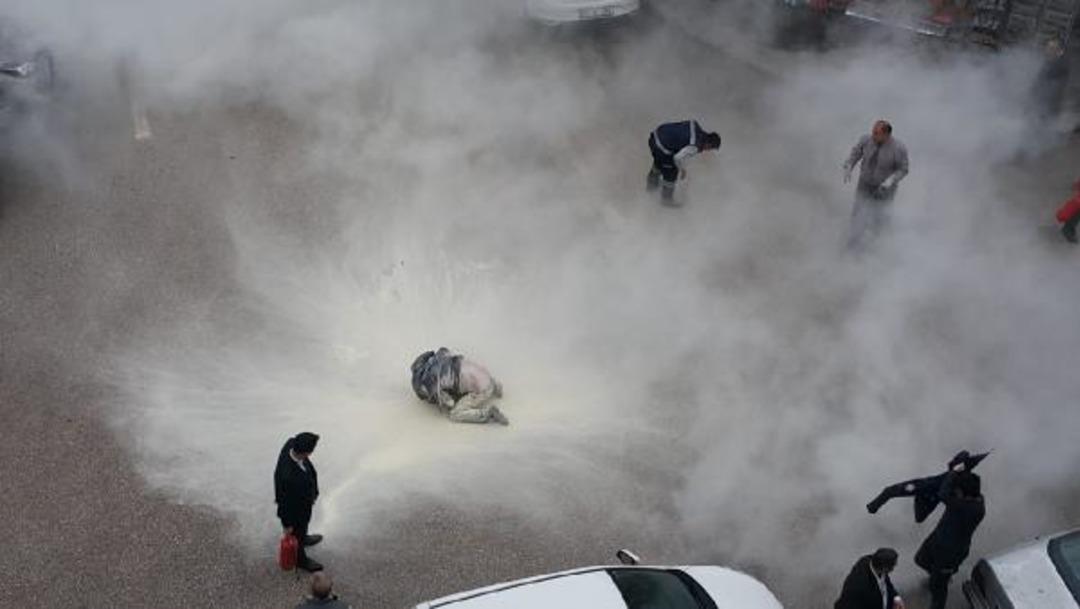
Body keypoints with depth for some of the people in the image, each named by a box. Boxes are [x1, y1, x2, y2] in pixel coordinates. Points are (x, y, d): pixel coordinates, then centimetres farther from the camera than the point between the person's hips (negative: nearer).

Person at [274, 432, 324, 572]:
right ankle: (300, 559, 53)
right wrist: (287, 524, -12)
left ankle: (303, 538, 67)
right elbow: (285, 501, -29)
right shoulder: (288, 476, -48)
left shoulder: (291, 444, -28)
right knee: (297, 531, 25)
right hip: (296, 509, -6)